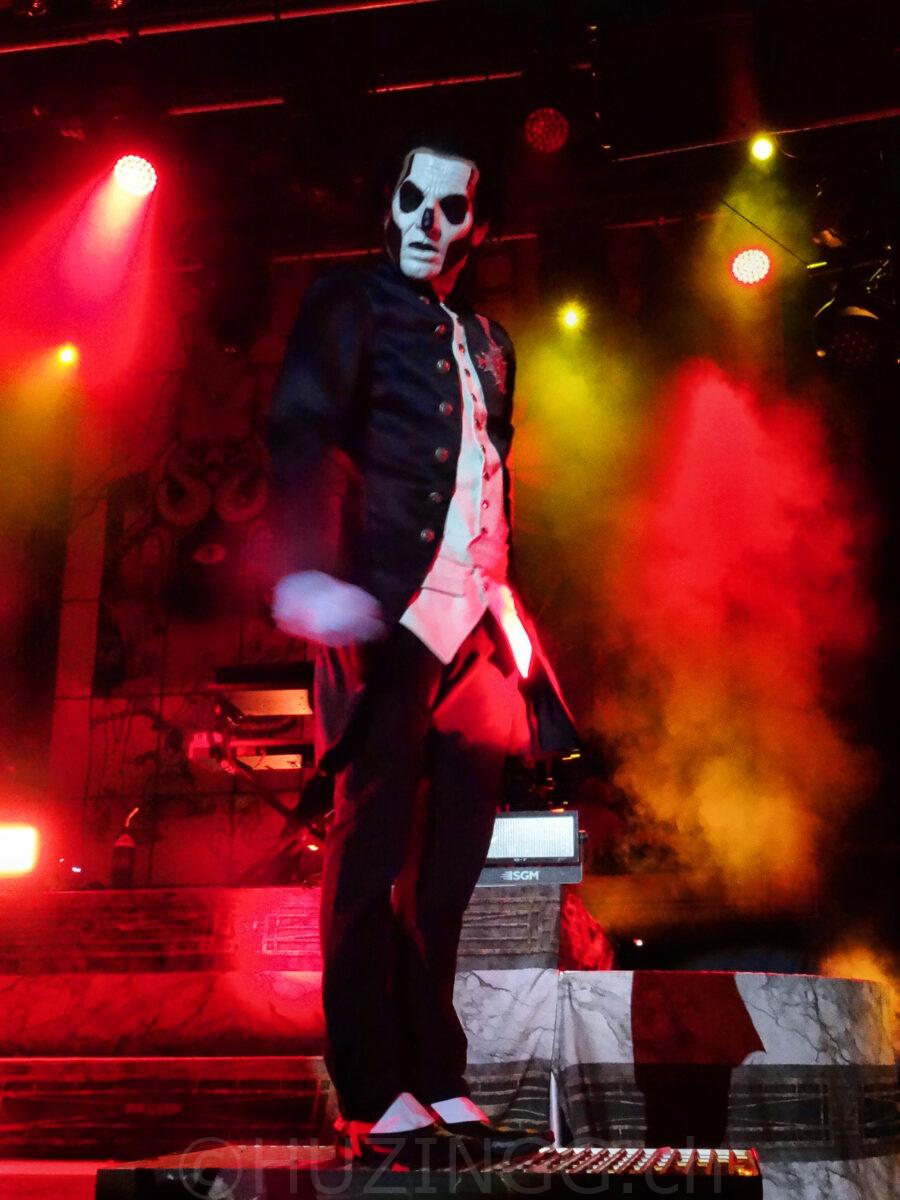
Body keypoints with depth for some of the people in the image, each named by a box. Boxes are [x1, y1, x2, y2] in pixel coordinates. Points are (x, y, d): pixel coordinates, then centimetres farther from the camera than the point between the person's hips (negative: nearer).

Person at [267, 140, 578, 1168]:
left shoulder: (487, 341, 23)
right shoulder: (348, 304, 4)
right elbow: (303, 435, -12)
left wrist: (504, 604, 17)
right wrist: (312, 569, -29)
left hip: (473, 618, 7)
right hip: (389, 608, -6)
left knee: (451, 851, 8)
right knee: (375, 841, -4)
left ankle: (433, 1075, 18)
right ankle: (376, 1095, 3)